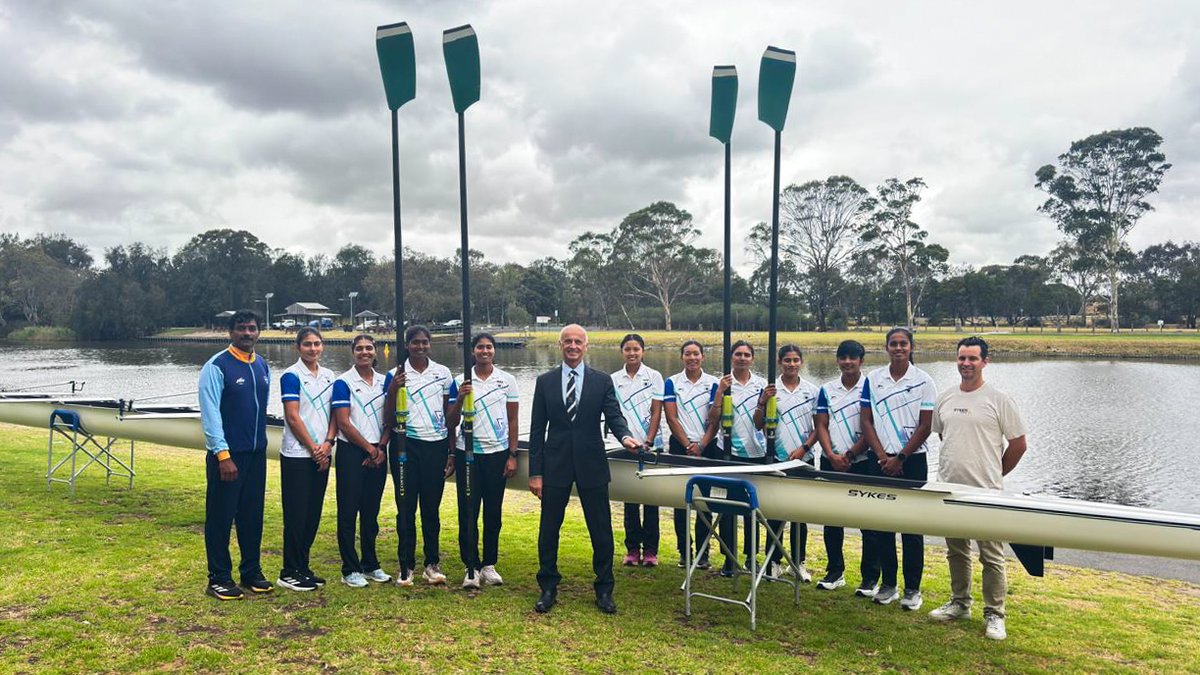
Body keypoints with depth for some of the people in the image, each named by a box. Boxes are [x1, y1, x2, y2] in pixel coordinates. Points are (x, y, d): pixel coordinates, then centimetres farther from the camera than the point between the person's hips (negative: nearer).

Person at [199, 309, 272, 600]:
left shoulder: (262, 366, 9)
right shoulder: (217, 366, -11)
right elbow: (210, 414, -15)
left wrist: (259, 440, 14)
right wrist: (223, 455, -18)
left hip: (257, 453, 6)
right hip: (227, 454, -6)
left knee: (253, 515, 13)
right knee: (221, 517, 4)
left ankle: (251, 572, 25)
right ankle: (219, 579, 15)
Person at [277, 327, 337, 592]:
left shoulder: (329, 376, 11)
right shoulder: (291, 376, -7)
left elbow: (334, 414, 10)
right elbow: (292, 416, -12)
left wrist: (328, 443, -5)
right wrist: (313, 448, -11)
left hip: (321, 454, 6)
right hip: (297, 454, -6)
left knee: (313, 514, 10)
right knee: (296, 514, -2)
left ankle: (303, 567, 20)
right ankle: (290, 573, 7)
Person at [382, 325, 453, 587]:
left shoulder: (443, 373, 5)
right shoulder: (396, 375, 1)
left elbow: (449, 414, 8)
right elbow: (389, 416, 0)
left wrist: (451, 452, 7)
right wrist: (393, 391, -17)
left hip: (436, 445, 1)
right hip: (406, 445, -1)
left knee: (431, 507, 7)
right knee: (406, 507, 4)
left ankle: (432, 564, 17)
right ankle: (406, 566, 14)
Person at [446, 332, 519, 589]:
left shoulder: (507, 381, 1)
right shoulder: (460, 382, 1)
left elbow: (513, 420, 4)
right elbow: (451, 423, 0)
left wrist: (512, 455, -1)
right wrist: (459, 399, -17)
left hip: (497, 453, 0)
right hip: (467, 453, 0)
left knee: (493, 512, 8)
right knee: (467, 512, 1)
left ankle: (489, 564, 20)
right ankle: (471, 567, 11)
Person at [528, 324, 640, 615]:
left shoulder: (602, 381, 4)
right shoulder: (545, 381, 4)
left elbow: (614, 415, -3)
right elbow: (537, 429, 4)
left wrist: (625, 436, -27)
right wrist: (535, 472, -1)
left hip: (591, 465, 0)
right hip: (555, 465, 1)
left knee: (601, 530, 5)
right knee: (549, 528, 8)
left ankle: (604, 590, 22)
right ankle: (548, 588, 25)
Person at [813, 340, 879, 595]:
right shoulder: (827, 390, 9)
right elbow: (821, 425, 5)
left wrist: (849, 455, -12)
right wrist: (831, 455, -8)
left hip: (862, 462, -4)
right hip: (831, 462, 4)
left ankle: (870, 578, 9)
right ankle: (835, 571, 22)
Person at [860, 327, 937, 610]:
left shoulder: (923, 381, -3)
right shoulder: (872, 379, 4)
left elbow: (925, 426, -5)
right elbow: (866, 420, 3)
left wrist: (900, 458, -10)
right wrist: (882, 456, -6)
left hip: (912, 460, -3)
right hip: (881, 460, 3)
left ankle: (912, 589, 13)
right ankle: (888, 584, 20)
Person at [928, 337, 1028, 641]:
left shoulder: (998, 399, -6)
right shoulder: (945, 399, 8)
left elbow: (1018, 444, -2)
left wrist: (994, 475, 5)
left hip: (986, 492, -5)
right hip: (949, 489, 5)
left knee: (991, 556, 1)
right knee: (956, 551, 16)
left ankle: (994, 615, 11)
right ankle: (959, 604, 30)